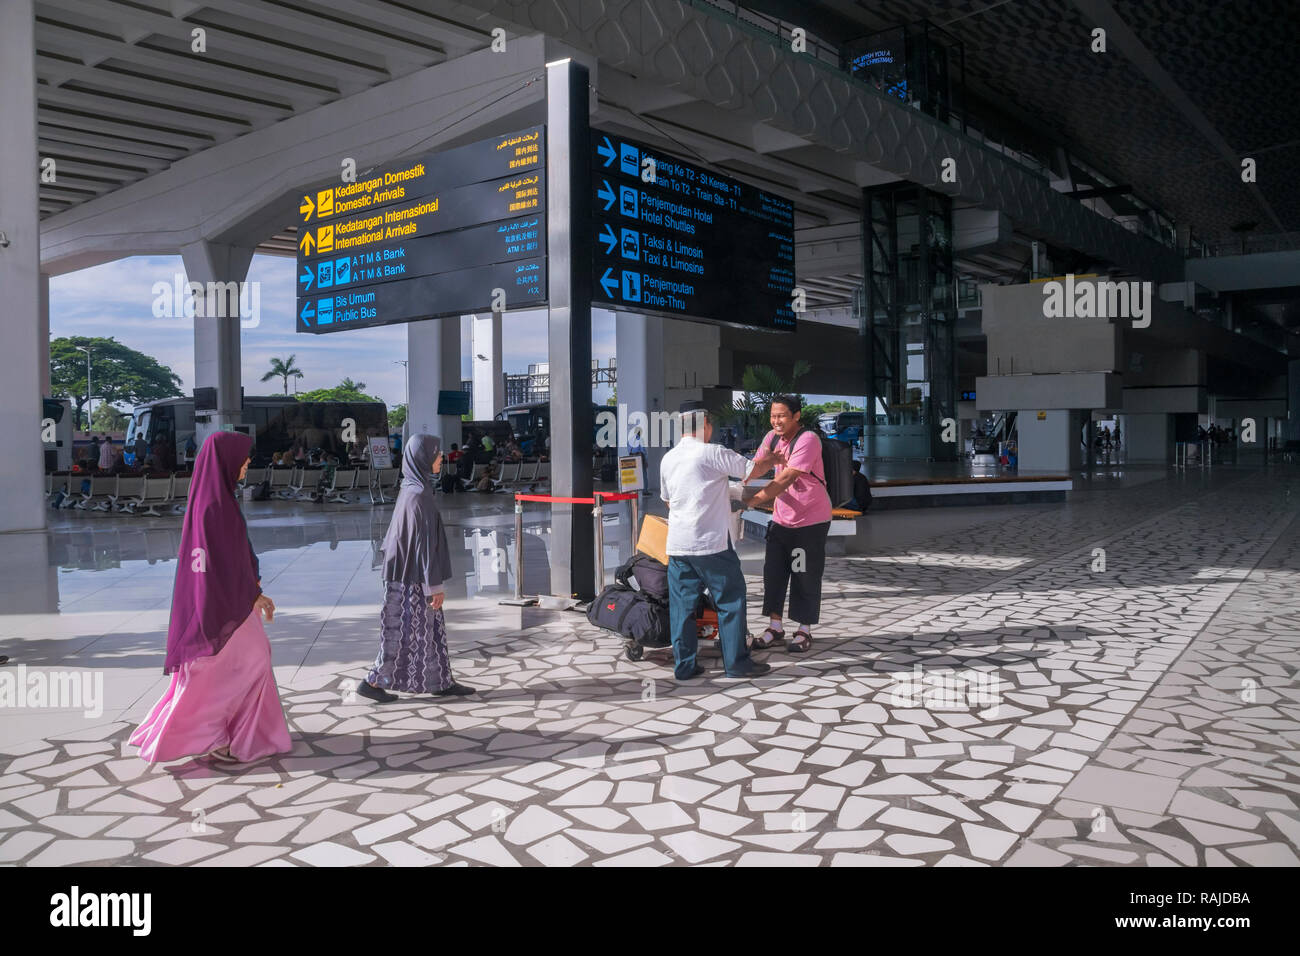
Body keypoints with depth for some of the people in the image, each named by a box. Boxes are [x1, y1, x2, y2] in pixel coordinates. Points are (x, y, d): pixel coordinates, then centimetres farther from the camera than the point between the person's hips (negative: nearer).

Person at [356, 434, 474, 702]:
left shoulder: (411, 489, 8)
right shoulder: (418, 495, -22)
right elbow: (424, 542, -22)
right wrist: (436, 585, -18)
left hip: (409, 573, 9)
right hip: (415, 579, -9)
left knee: (432, 629, 14)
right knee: (406, 633, 2)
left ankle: (441, 682, 22)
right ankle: (372, 681, 12)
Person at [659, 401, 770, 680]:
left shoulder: (668, 459, 12)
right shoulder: (712, 453, -9)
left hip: (677, 543, 6)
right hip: (710, 543, -6)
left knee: (682, 603, 9)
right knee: (730, 599, 5)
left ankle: (684, 665, 12)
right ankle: (736, 662, 9)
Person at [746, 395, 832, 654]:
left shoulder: (808, 440, -22)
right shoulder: (772, 437, 2)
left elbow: (786, 479, -29)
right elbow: (758, 464, 6)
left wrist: (752, 501, -32)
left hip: (811, 520, -7)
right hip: (781, 519, 7)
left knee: (805, 577, 2)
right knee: (773, 573, 8)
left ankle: (804, 631, 17)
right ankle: (775, 627, 20)